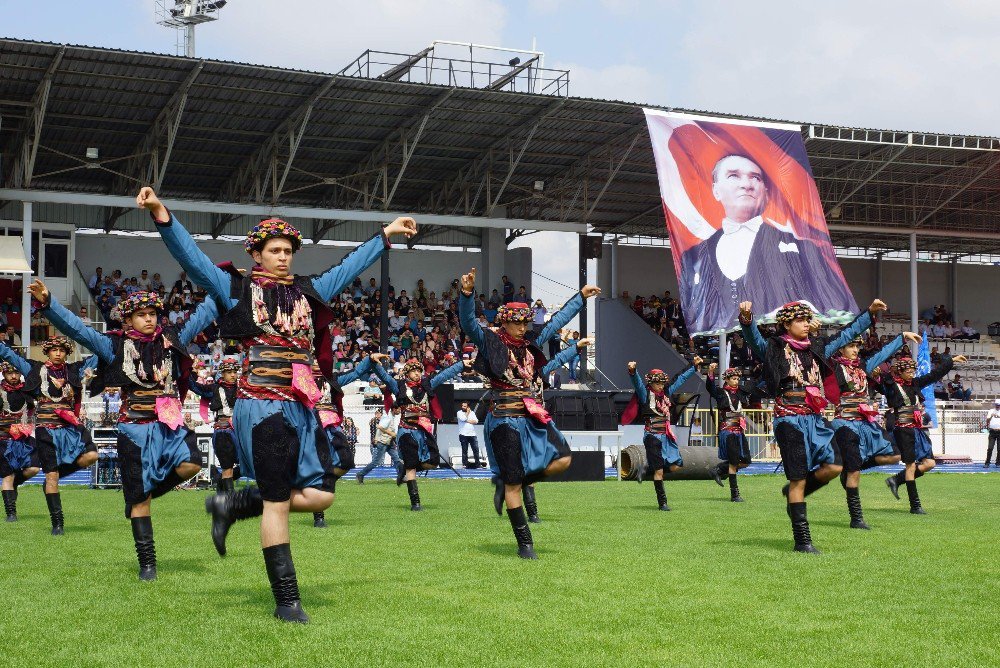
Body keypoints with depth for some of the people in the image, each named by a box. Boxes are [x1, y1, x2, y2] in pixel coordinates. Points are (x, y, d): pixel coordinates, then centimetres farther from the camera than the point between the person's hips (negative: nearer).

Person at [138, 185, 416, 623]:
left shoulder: (307, 291, 17)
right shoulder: (238, 289, 3)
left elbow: (350, 267, 27)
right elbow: (192, 257, -6)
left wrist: (386, 234, 31)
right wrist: (161, 215, -20)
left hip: (301, 408, 6)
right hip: (263, 406, -6)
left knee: (319, 495, -1)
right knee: (278, 502, -5)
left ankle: (234, 505, 17)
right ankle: (286, 602, 2)